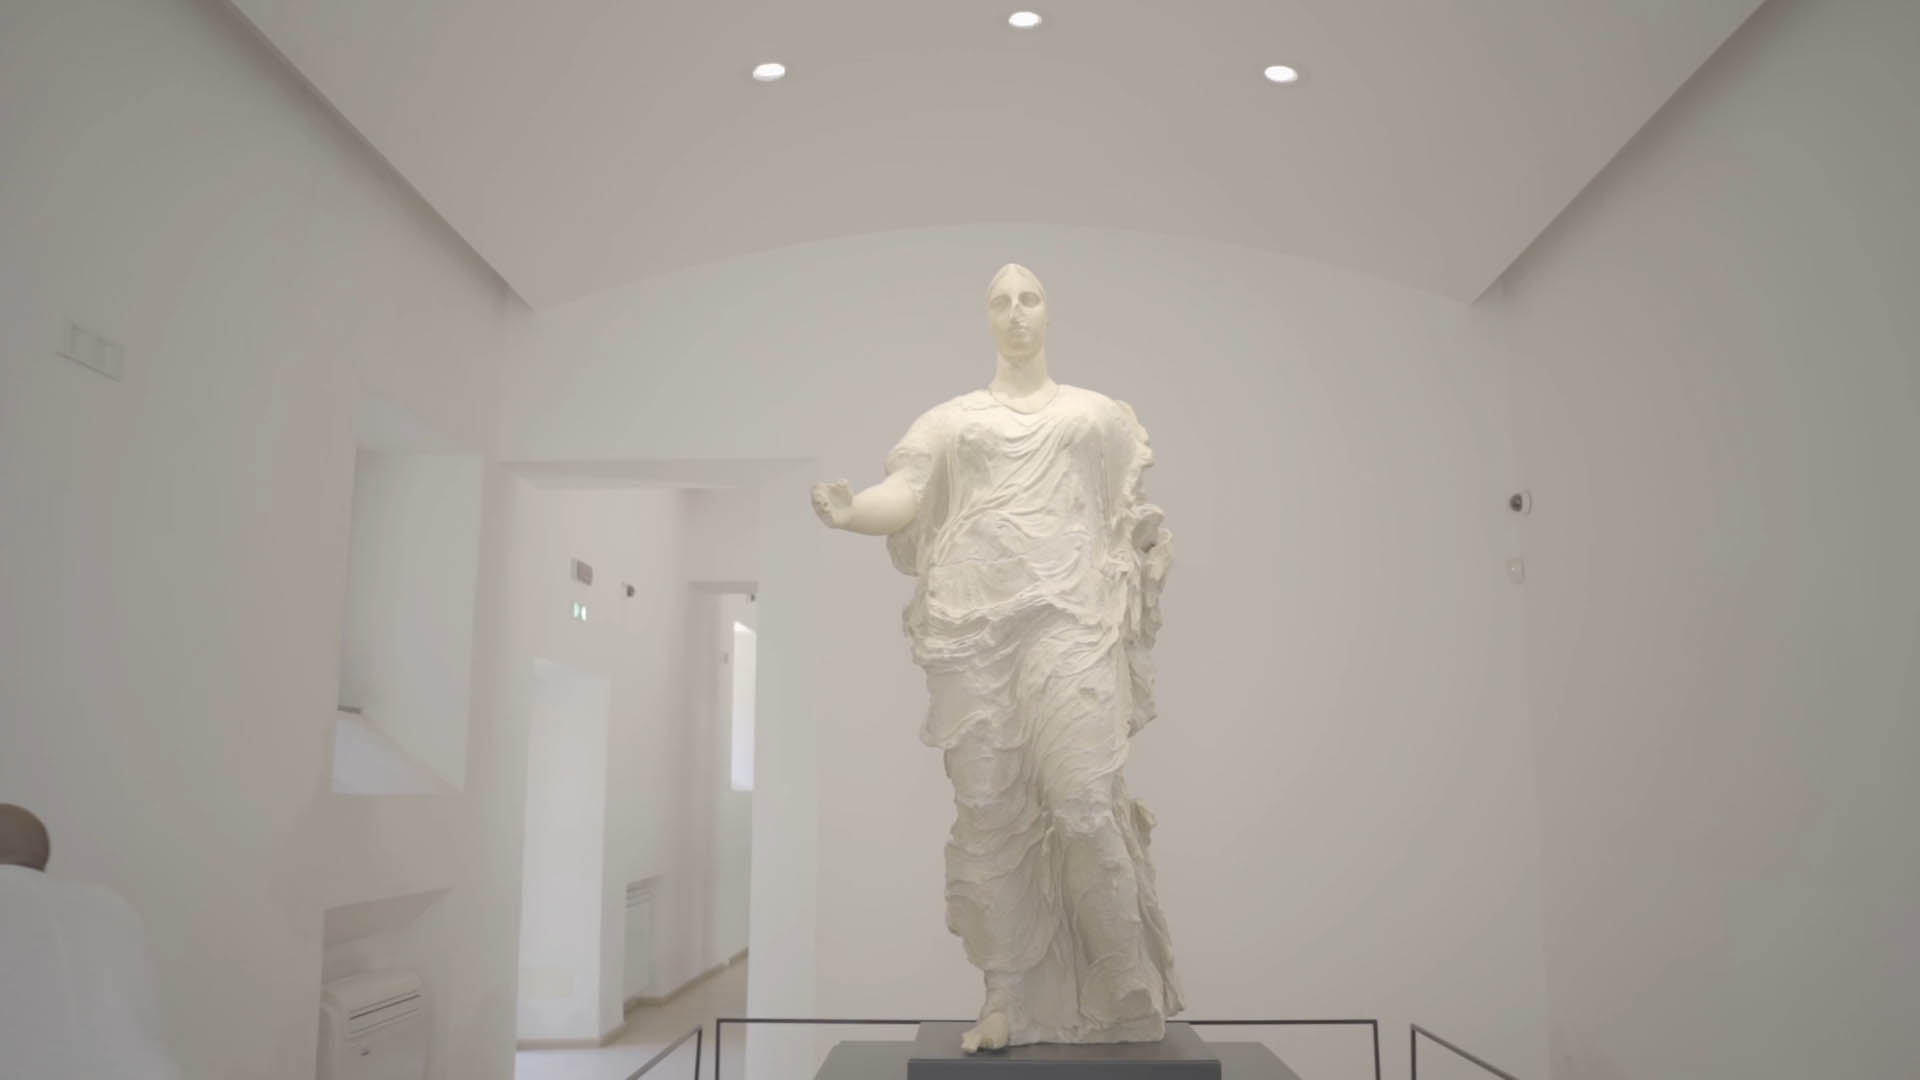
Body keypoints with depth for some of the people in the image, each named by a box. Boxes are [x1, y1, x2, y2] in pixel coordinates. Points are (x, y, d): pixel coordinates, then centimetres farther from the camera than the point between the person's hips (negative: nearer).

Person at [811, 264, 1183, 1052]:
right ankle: (1008, 999, 9)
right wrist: (847, 511, -18)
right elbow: (902, 497, 2)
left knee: (1084, 800, -13)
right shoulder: (951, 418, 18)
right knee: (988, 809, -1)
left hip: (1069, 615, -1)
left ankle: (1130, 993, 5)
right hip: (974, 622, 1)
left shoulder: (1096, 413, 19)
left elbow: (1145, 508, 16)